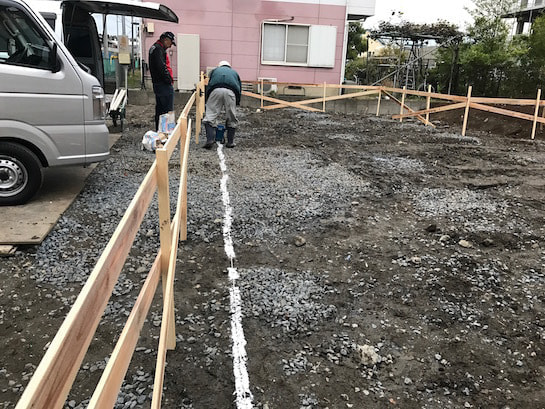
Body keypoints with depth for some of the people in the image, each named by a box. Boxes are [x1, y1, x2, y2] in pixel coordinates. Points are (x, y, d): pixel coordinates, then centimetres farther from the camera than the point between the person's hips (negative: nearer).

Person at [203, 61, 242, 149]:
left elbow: (208, 86, 29)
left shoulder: (215, 70, 35)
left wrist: (207, 101, 34)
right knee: (232, 118, 14)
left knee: (210, 117, 3)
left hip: (215, 90, -1)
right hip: (231, 91, 1)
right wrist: (237, 103, 37)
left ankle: (210, 140, -9)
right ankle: (230, 142, 17)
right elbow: (239, 88, 32)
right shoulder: (234, 72, 37)